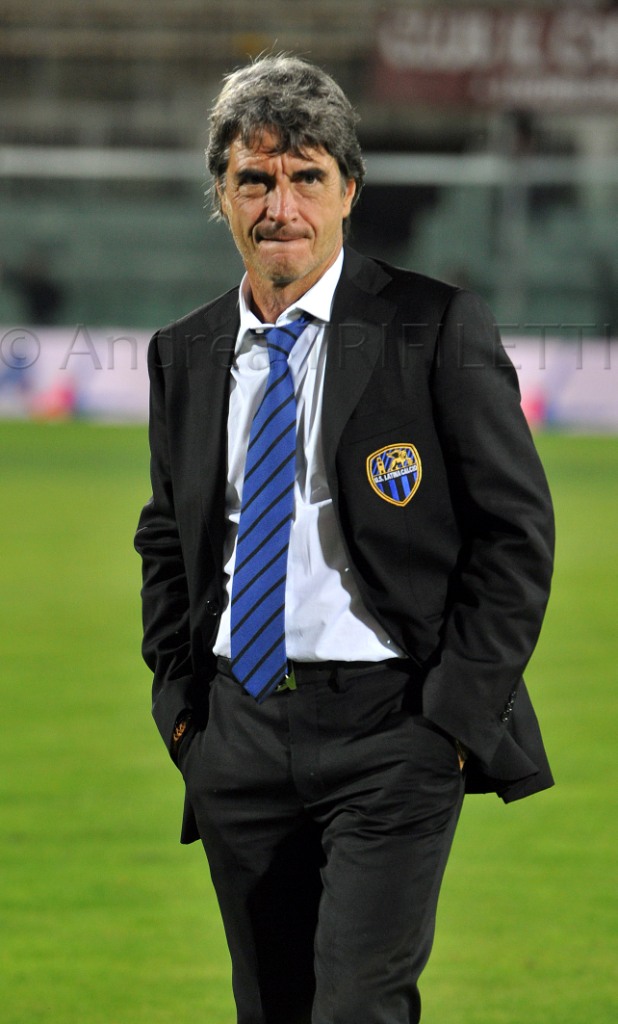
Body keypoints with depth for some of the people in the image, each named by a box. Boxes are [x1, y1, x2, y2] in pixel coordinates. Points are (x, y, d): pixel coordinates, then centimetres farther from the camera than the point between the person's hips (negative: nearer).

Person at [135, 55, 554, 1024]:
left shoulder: (437, 328, -5)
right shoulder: (185, 355, 11)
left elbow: (517, 530, -5)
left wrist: (457, 712, -10)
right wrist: (178, 700, 10)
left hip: (389, 726, -5)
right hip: (239, 735, 5)